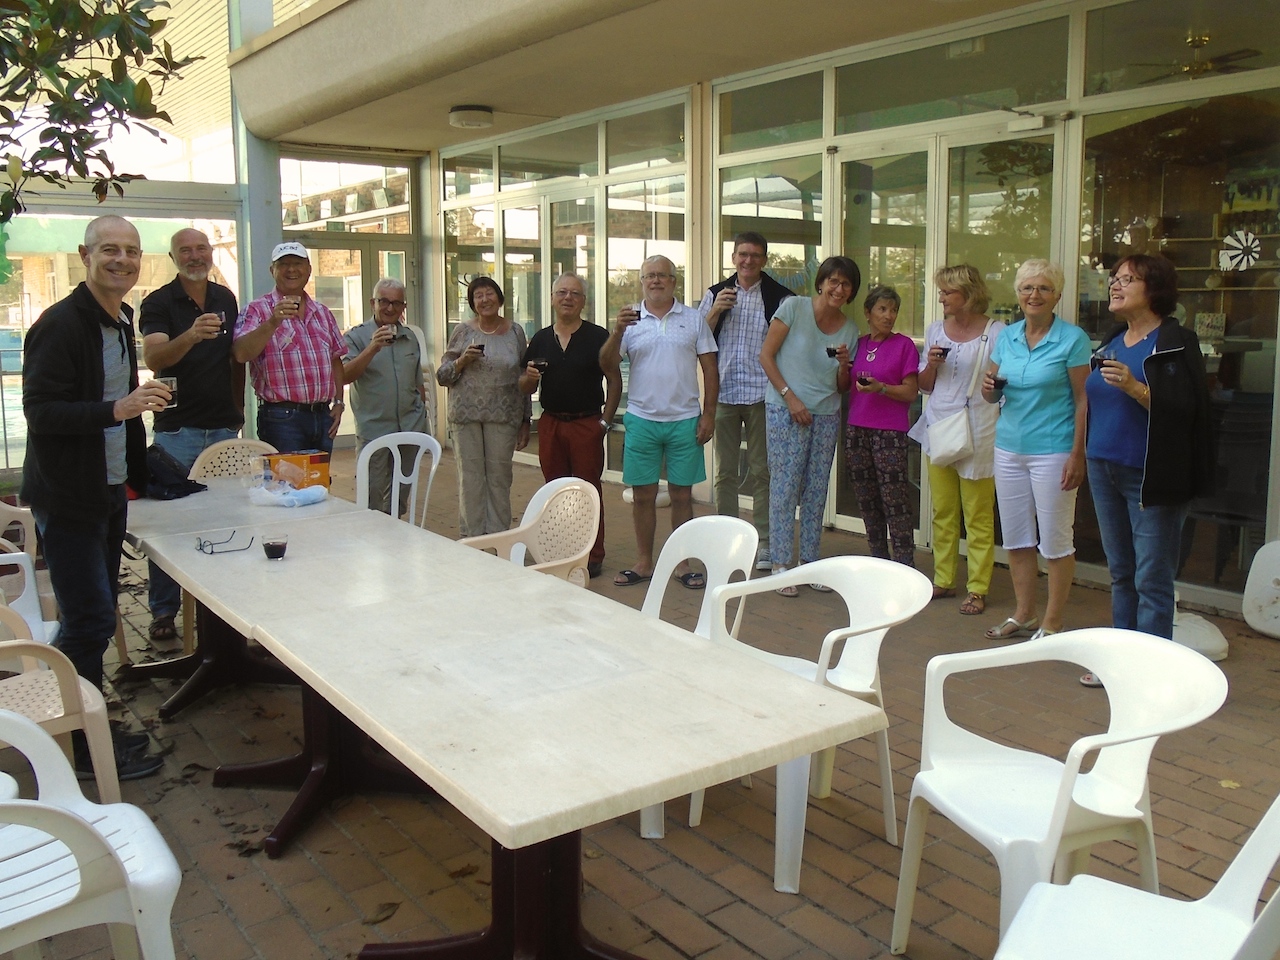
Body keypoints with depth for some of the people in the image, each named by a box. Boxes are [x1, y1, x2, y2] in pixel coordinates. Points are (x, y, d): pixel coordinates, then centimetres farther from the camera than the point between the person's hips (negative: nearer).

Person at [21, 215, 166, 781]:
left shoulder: (121, 321, 12)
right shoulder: (60, 325, -16)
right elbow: (40, 412, -23)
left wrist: (134, 473, 21)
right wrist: (115, 409, -34)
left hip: (109, 492, 9)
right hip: (68, 498, -9)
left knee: (94, 617, 15)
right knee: (90, 620, -5)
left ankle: (88, 729, 28)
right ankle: (80, 750, 9)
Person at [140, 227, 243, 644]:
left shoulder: (226, 298, 9)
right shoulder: (159, 302, -4)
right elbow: (154, 358, -20)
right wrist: (191, 335, -38)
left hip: (222, 427, 4)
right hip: (177, 429, -4)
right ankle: (163, 610, 9)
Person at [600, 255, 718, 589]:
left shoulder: (693, 319, 5)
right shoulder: (630, 319, 5)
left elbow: (710, 370, 4)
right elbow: (607, 366, -2)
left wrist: (708, 415, -2)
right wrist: (618, 331, -17)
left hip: (685, 421, 0)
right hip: (642, 420, 1)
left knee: (682, 495, 6)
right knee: (642, 495, 7)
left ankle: (682, 563, 16)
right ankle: (644, 562, 19)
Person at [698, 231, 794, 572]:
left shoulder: (779, 297, 1)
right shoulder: (716, 294, 9)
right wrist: (716, 310, -7)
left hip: (762, 394, -2)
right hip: (723, 393, 2)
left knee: (761, 470, 3)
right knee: (725, 470, 9)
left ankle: (763, 542, 12)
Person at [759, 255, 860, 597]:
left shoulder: (849, 329, 8)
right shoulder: (794, 307, -6)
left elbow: (842, 388, 12)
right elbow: (766, 355, -6)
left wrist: (844, 364, -9)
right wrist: (790, 397, -11)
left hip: (826, 415, 5)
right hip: (786, 411, -5)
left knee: (816, 491, 8)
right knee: (785, 487, -4)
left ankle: (809, 561, 18)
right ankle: (780, 565, 4)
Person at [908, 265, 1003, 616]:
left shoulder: (996, 333, -5)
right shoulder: (936, 330, 11)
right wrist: (931, 364, -4)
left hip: (977, 435, -5)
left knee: (978, 515, 0)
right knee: (942, 511, 10)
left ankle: (977, 588, 7)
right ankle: (943, 580, 20)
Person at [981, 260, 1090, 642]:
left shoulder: (1072, 339, -6)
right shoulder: (1007, 337, 9)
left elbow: (1083, 400, -8)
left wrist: (1077, 454, -15)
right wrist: (990, 388, -8)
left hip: (1052, 450, -6)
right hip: (1009, 448, 6)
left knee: (1055, 540, 2)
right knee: (1016, 537, 12)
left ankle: (1052, 623, 13)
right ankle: (1023, 614, 25)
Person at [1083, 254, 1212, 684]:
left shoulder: (1176, 343, -8)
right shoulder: (1110, 342, 14)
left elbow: (1185, 410, -17)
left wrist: (1134, 387, -27)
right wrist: (1085, 454, 11)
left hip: (1151, 478, -7)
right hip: (1105, 470, 8)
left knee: (1152, 579, -3)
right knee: (1121, 573, 14)